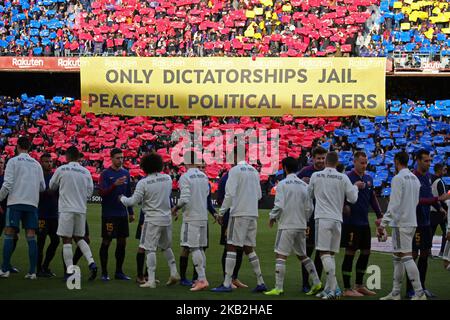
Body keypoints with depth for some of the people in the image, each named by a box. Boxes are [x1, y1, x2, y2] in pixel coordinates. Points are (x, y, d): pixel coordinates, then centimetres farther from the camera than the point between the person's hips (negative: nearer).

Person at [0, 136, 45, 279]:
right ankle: (32, 271, -4)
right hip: (32, 203, 3)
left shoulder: (13, 161, 0)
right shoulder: (36, 164, 13)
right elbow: (42, 187, 13)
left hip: (15, 202, -3)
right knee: (31, 237, 1)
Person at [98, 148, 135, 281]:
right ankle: (104, 272, 7)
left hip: (122, 214, 5)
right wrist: (114, 185, -28)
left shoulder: (126, 173, 10)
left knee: (122, 242, 7)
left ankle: (119, 271, 17)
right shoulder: (105, 173, -6)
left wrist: (131, 212, 16)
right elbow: (101, 192, -14)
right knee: (106, 242, 0)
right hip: (109, 214, -5)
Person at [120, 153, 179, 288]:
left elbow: (133, 201, -10)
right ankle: (174, 273, 19)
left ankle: (151, 280, -3)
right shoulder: (168, 178, 1)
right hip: (167, 218, 5)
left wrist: (122, 198, 8)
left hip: (152, 219, -5)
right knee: (166, 247, 22)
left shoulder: (143, 183, -13)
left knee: (150, 249, -1)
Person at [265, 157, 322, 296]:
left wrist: (272, 218, 2)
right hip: (301, 226, 6)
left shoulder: (283, 184, -9)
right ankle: (317, 283, 14)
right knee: (302, 255, 17)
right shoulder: (304, 185, 8)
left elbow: (279, 206, -14)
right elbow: (309, 208, 8)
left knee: (280, 255, -4)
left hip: (287, 225, -6)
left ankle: (278, 288, -8)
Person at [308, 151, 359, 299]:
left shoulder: (315, 176, 4)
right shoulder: (343, 178, 5)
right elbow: (353, 198, 8)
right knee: (331, 254, 13)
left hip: (323, 218, -3)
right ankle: (329, 289, 14)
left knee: (324, 253, -9)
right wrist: (355, 187, 27)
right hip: (337, 219, 3)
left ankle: (334, 289, -22)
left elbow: (310, 194, 19)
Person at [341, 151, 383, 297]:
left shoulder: (369, 179, 12)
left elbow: (373, 198, 19)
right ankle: (347, 289, 3)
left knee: (366, 252, 12)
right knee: (350, 253, -3)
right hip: (351, 223, -8)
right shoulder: (348, 178, -10)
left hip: (364, 222, 8)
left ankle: (359, 285, 24)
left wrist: (379, 215, 13)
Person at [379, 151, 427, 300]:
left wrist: (383, 223, -16)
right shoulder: (415, 179, 13)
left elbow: (394, 204, -18)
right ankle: (395, 293, 17)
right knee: (397, 258, 14)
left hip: (401, 223, -9)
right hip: (412, 222, 9)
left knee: (406, 257, -10)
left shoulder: (398, 179, -13)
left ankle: (419, 293, -14)